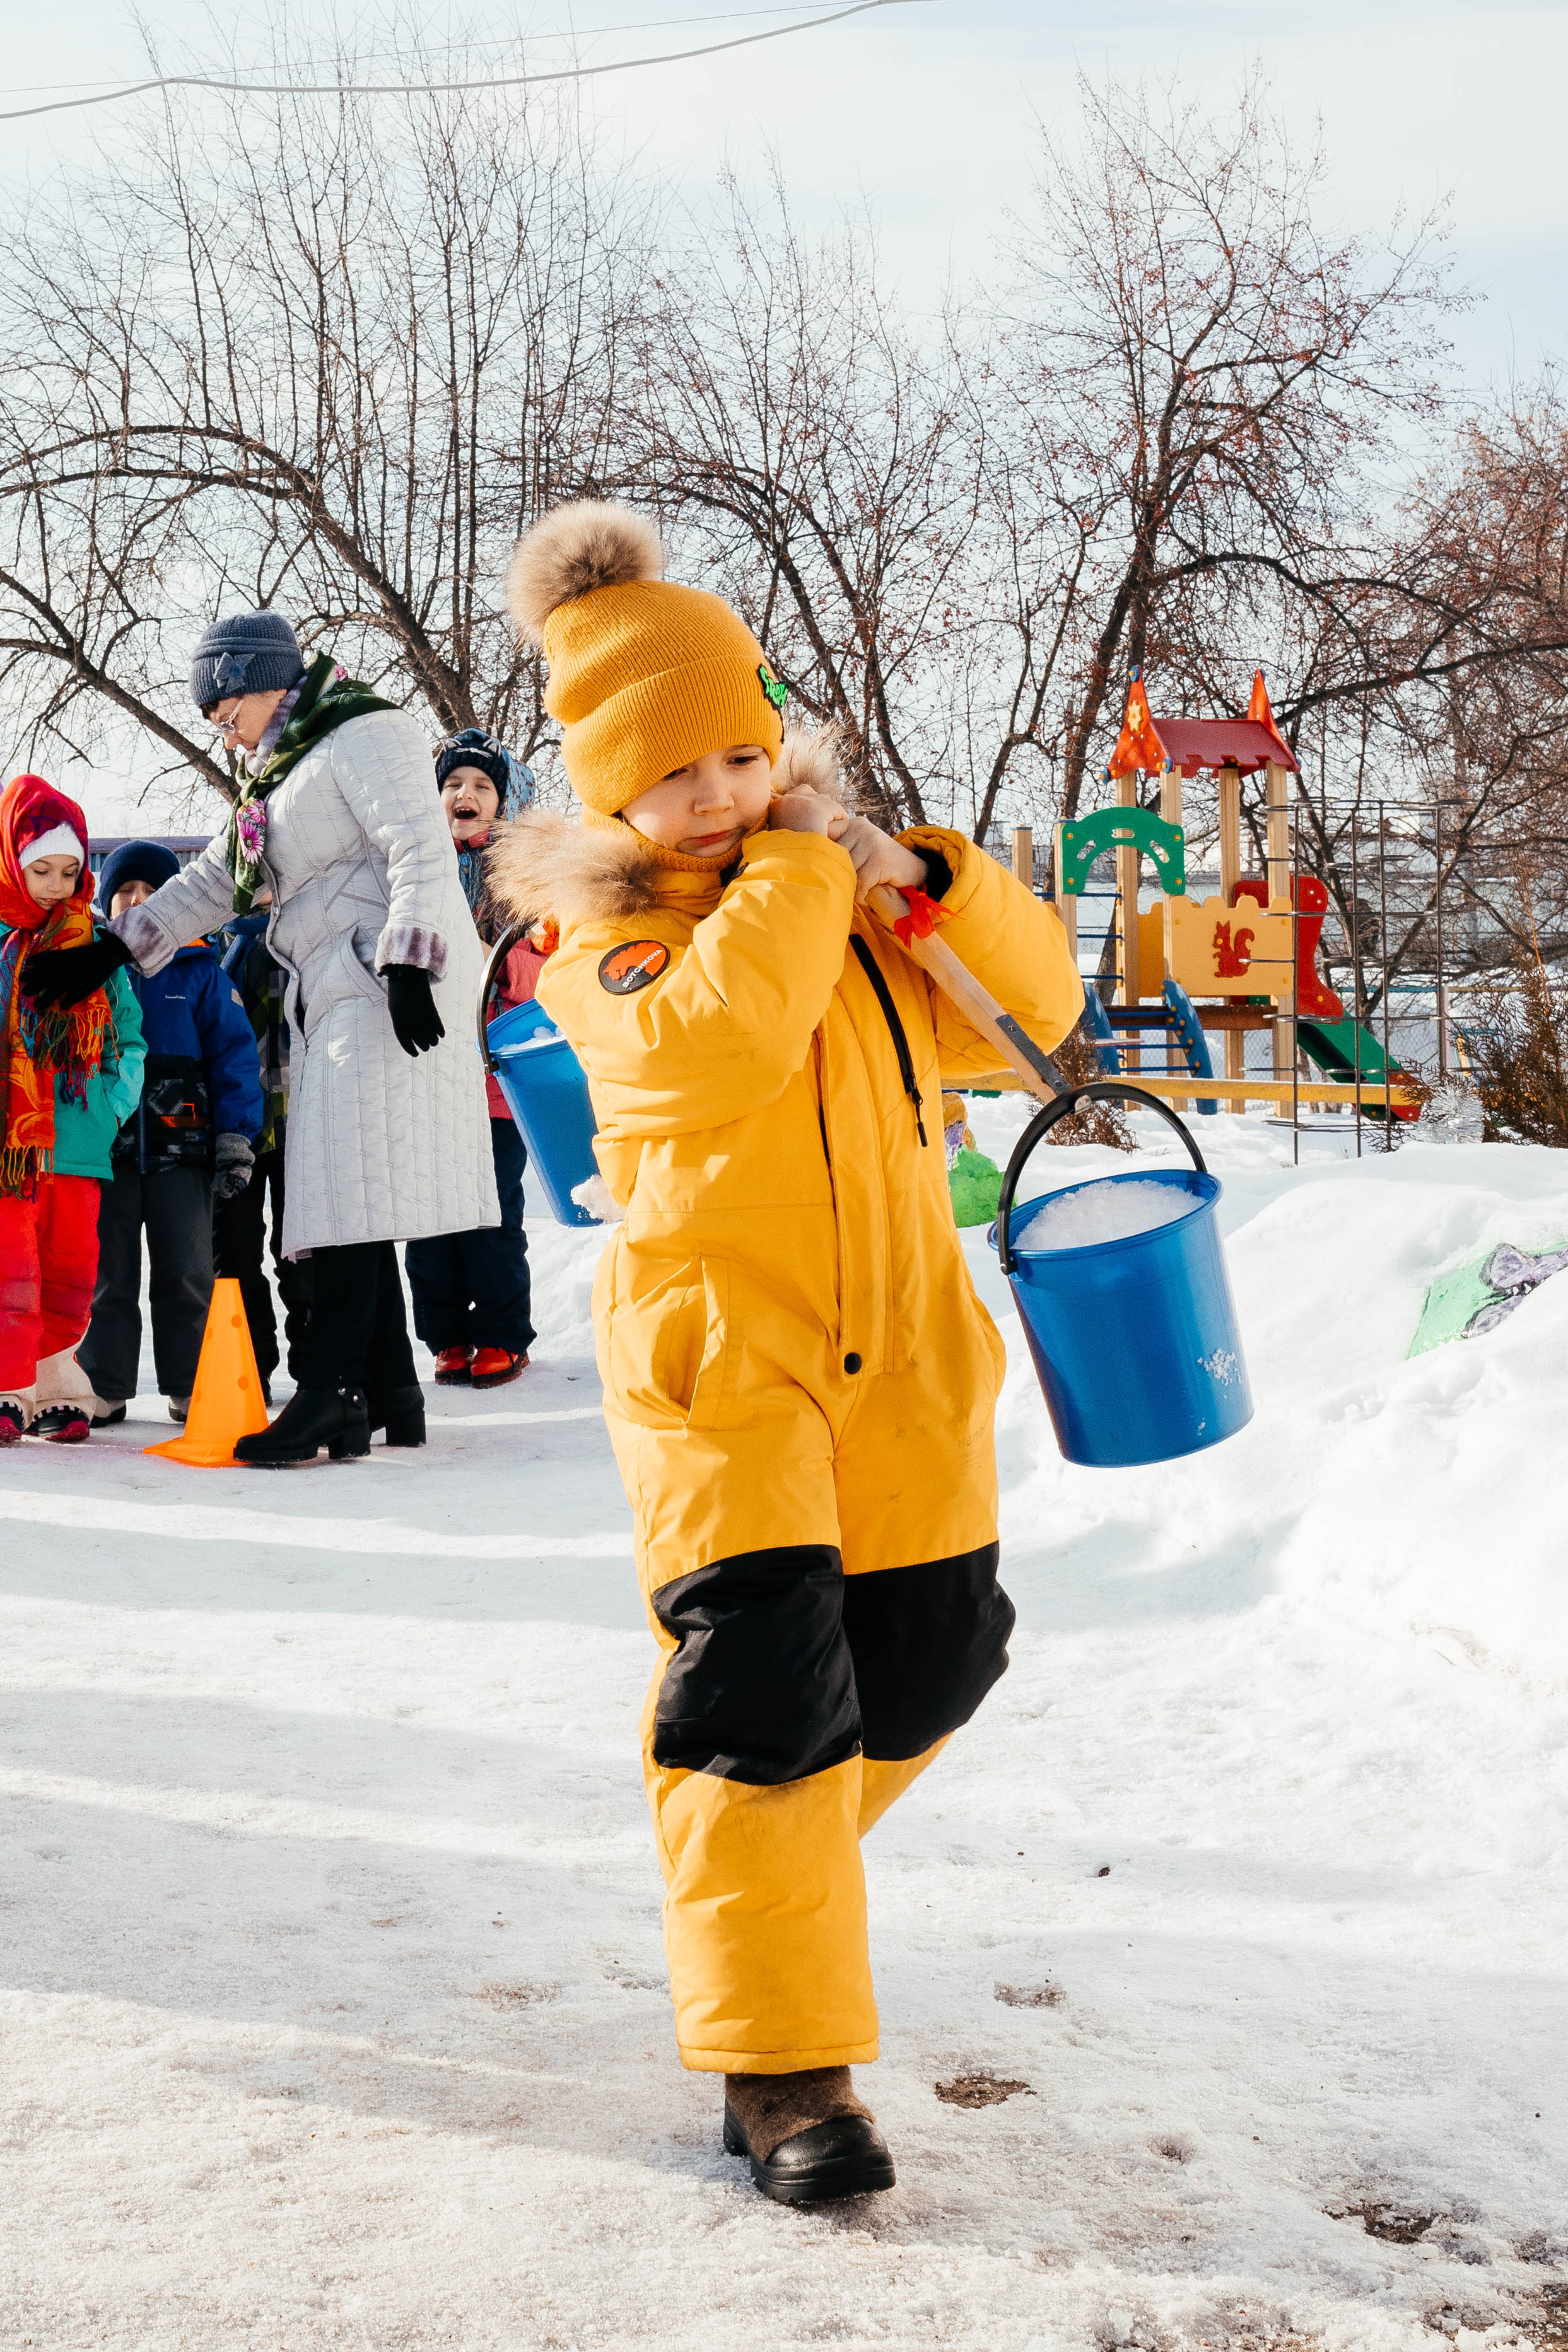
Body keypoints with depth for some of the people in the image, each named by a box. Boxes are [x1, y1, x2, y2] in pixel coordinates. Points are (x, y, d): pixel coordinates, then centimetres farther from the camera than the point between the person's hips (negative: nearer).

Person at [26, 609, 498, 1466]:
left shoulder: (362, 736, -3)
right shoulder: (281, 776, 25)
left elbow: (422, 851, -14)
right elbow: (212, 881, 29)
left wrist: (406, 965, -23)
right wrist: (110, 950, 23)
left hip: (387, 984, -9)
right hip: (330, 994, 10)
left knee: (351, 1185, -15)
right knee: (344, 1193, 4)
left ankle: (328, 1389, -17)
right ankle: (389, 1393, 4)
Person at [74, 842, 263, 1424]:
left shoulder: (199, 972, 3)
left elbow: (233, 1052, 1)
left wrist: (235, 1137, -6)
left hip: (182, 1148, -1)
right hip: (106, 1147, 1)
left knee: (186, 1277, 3)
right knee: (106, 1277, 7)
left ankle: (188, 1387, 12)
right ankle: (104, 1386, 15)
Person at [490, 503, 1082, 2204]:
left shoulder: (855, 903, 11)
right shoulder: (603, 935, -5)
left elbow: (1037, 1002, 6)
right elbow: (719, 1041, -27)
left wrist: (921, 877, -9)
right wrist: (795, 865, -16)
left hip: (901, 1334, 6)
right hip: (716, 1349, -5)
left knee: (927, 1659, 10)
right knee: (762, 1666, -16)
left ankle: (771, 1847, 40)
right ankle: (780, 2063, -6)